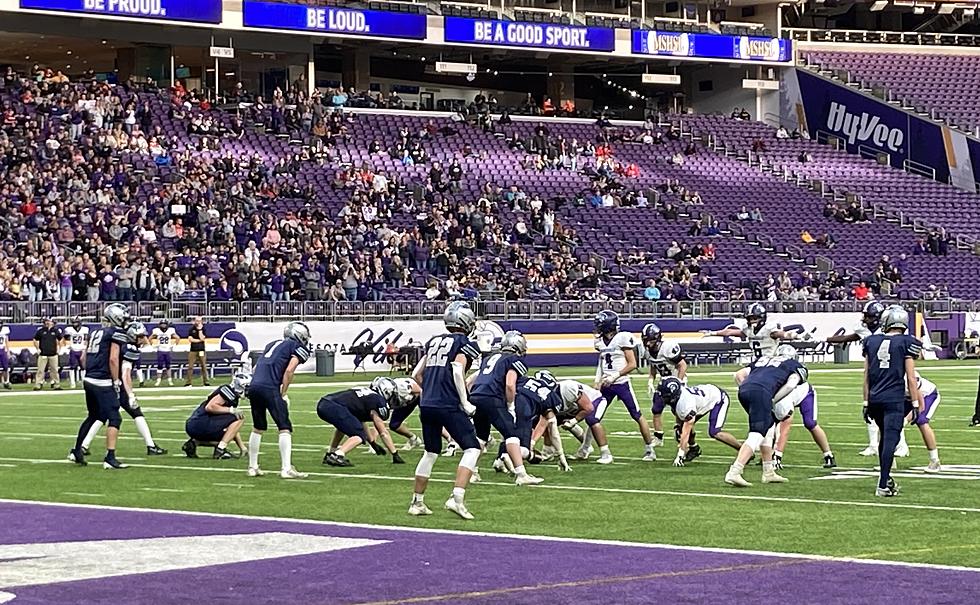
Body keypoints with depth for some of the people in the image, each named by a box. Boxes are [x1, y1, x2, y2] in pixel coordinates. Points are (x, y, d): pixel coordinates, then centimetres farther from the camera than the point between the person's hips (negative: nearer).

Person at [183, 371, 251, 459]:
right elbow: (209, 407, -20)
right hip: (200, 424, -9)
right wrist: (231, 410, -16)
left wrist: (242, 447, 26)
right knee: (239, 418, -8)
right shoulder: (229, 390, -8)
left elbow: (233, 428, 26)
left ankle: (194, 443, 12)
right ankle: (220, 450, -12)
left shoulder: (234, 396, 21)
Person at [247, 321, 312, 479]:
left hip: (253, 387, 7)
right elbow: (289, 370, -7)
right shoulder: (298, 347, 7)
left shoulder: (272, 344, 28)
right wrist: (284, 393, 0)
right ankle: (286, 469, -12)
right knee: (285, 428, -3)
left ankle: (252, 467, 25)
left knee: (258, 428, 20)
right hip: (270, 389, -7)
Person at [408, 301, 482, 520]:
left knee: (430, 453, 20)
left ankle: (417, 502, 23)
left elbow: (416, 375, 15)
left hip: (426, 404, 7)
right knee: (472, 448, 0)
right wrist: (465, 402, -11)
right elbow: (458, 372, -17)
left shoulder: (433, 342, 16)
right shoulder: (465, 344, -3)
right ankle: (457, 498, -15)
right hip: (449, 406, -7)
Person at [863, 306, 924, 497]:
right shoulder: (906, 343, -2)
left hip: (874, 399, 5)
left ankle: (885, 478, 27)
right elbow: (910, 378, -3)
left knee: (885, 436, 20)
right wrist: (915, 405, 2)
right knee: (890, 439, -7)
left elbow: (867, 377, 12)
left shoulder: (871, 342, 9)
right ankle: (883, 485, -12)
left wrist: (866, 402, 18)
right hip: (894, 399, -5)